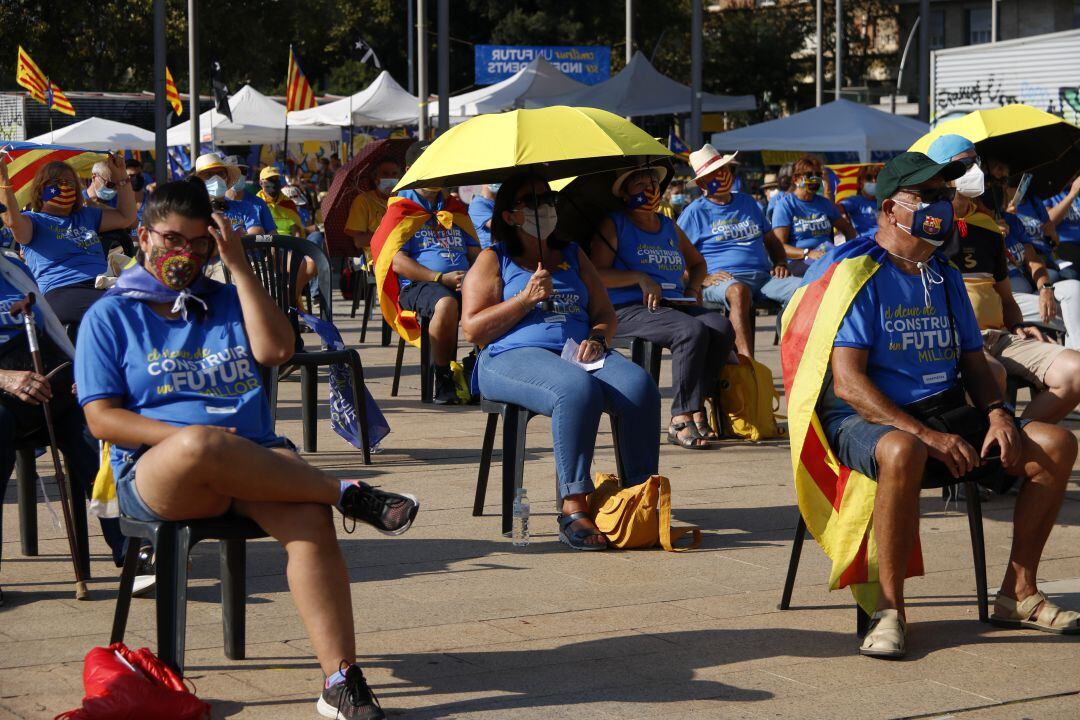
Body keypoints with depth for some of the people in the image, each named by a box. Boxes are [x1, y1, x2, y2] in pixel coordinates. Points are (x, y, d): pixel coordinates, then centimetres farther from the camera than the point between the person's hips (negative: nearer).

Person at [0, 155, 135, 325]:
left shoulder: (86, 216, 33)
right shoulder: (33, 221, 13)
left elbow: (126, 218, 33)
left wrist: (121, 178, 28)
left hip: (105, 287, 6)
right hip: (62, 291, -6)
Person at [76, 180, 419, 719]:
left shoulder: (226, 301, 23)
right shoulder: (109, 317, 13)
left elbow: (276, 350, 3)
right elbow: (102, 417, 1)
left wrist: (238, 265, 4)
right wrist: (183, 437, -15)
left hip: (254, 460, 3)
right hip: (155, 473, -3)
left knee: (310, 517, -31)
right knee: (198, 444, -41)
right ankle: (345, 493, -26)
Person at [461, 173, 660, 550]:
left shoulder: (572, 255, 25)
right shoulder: (493, 261, 11)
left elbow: (606, 314, 22)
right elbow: (472, 329, 0)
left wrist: (597, 338, -2)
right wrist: (526, 299, -9)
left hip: (578, 353, 5)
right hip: (513, 357, -5)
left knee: (639, 385, -28)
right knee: (579, 389, -39)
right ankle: (573, 509, -39)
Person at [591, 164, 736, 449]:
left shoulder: (669, 227, 24)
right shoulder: (614, 225, 6)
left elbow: (697, 263, 38)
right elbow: (598, 274, -6)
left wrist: (692, 288, 16)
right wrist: (640, 279, -15)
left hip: (674, 305, 6)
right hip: (628, 309, -6)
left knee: (722, 327, -24)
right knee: (692, 330, -33)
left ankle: (696, 407, -21)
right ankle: (681, 418, -31)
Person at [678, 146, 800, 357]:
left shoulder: (747, 202, 25)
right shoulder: (695, 212, 9)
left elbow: (771, 241, 32)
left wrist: (780, 264, 11)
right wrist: (702, 279, -13)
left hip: (763, 276, 5)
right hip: (722, 280, -5)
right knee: (738, 291, -43)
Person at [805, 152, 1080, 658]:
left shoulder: (945, 278, 16)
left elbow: (973, 362, 19)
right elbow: (848, 380, -16)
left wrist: (997, 414, -4)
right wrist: (927, 436, -24)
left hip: (947, 414, 7)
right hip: (869, 418, -7)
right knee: (903, 454, -42)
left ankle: (1017, 594, 0)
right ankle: (889, 609, -27)